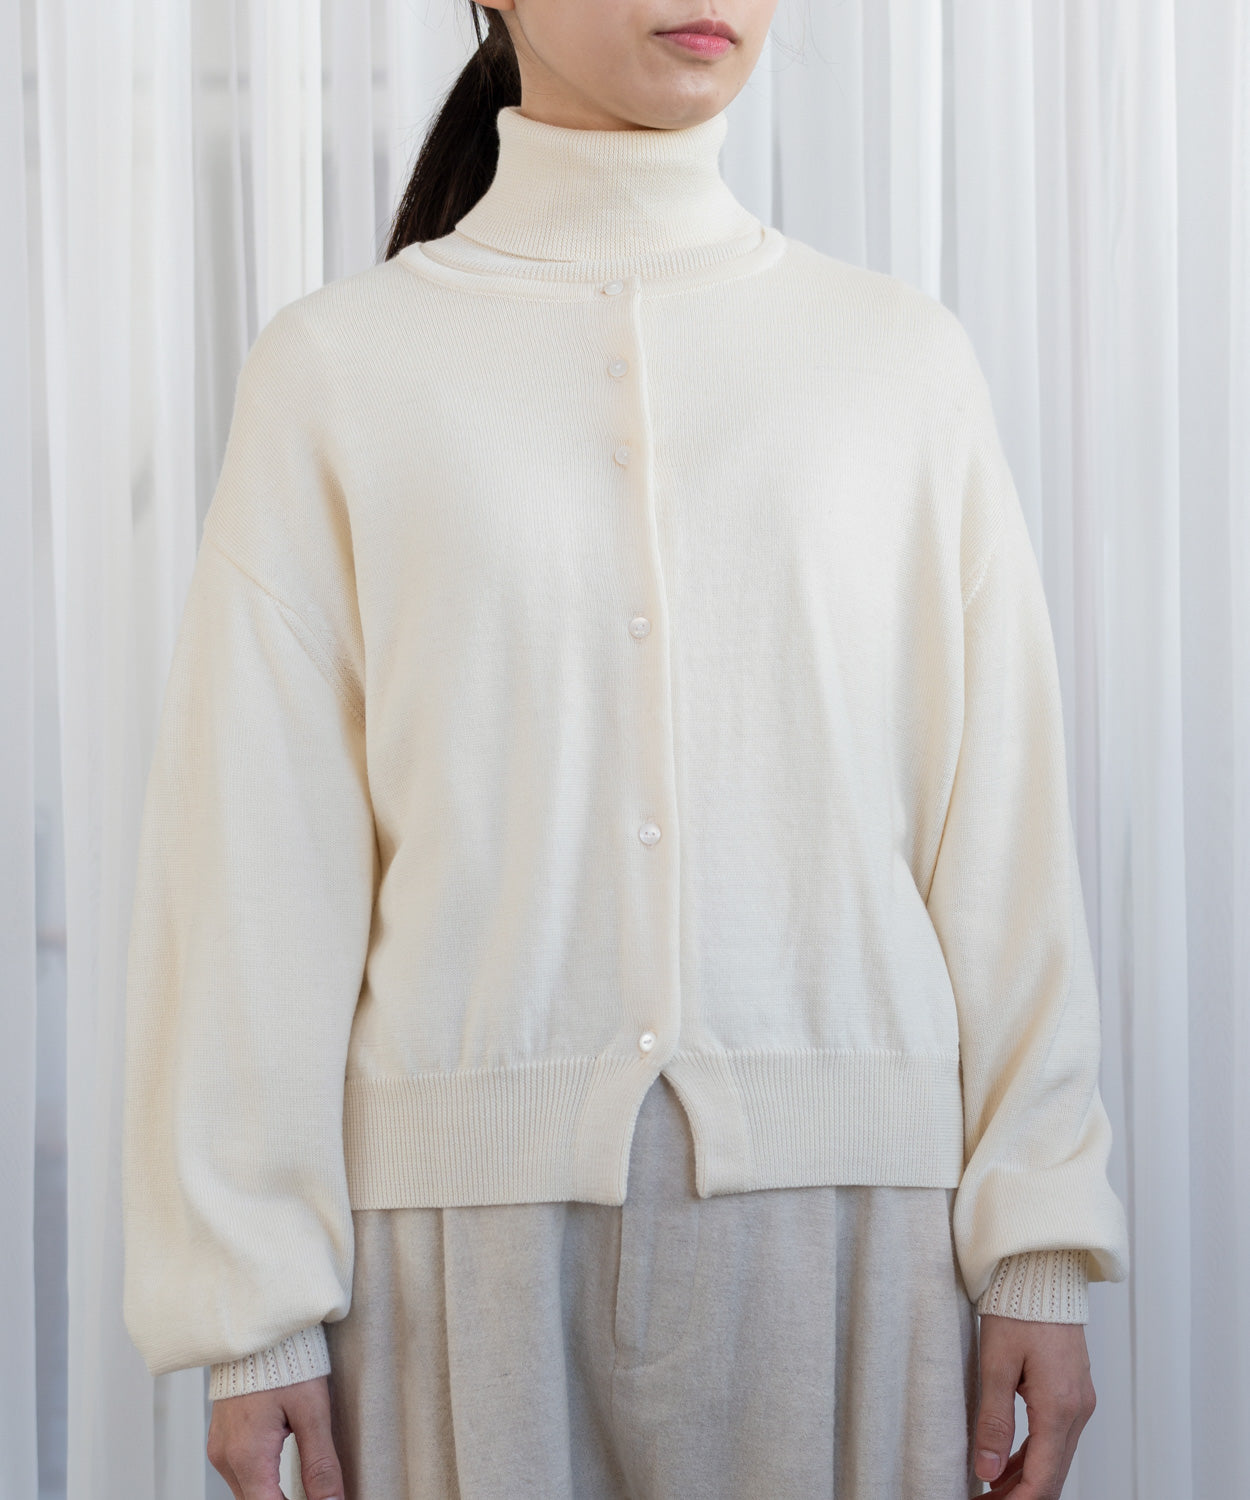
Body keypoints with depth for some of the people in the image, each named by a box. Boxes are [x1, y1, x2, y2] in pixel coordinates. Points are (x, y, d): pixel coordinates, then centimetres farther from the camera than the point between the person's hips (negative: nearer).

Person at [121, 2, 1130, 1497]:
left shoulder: (904, 360, 8)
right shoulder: (338, 364, 4)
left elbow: (1001, 832, 5)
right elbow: (260, 855, 1)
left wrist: (1036, 1241, 0)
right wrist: (252, 1308, -2)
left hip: (839, 1206, 1)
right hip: (471, 1206, -1)